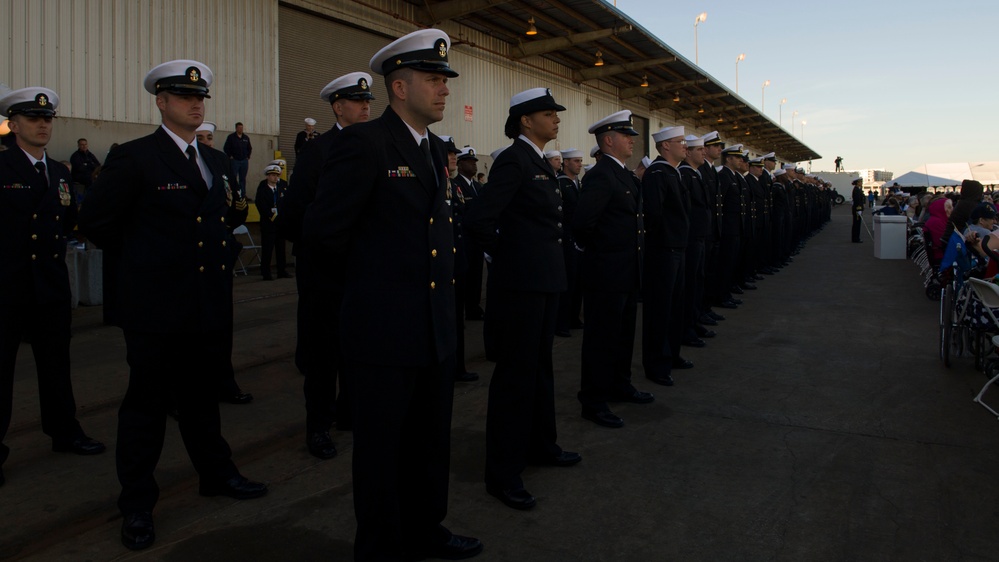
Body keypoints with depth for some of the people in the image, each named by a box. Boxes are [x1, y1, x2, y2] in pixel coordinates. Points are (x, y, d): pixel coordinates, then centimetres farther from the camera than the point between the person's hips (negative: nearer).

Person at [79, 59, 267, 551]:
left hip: (211, 304, 6)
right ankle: (137, 502, 20)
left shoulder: (217, 161, 13)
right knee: (147, 401, 5)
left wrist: (234, 218, 5)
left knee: (201, 395, 19)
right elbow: (95, 221, -7)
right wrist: (140, 255, -1)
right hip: (157, 306, -6)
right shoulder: (133, 158, -7)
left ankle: (216, 473, 33)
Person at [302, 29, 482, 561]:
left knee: (431, 442, 20)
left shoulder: (435, 148, 12)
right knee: (381, 450, 10)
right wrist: (370, 261, 2)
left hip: (436, 327, 8)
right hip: (384, 330, -8)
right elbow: (321, 228, -13)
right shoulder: (363, 143, -14)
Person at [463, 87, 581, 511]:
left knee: (540, 365, 19)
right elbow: (478, 220, -22)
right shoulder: (513, 160, -15)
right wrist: (504, 254, -8)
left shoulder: (541, 163, 14)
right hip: (520, 281, -9)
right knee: (515, 372, -3)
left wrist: (542, 253, 12)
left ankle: (540, 445, 36)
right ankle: (502, 473, 9)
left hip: (545, 278, 9)